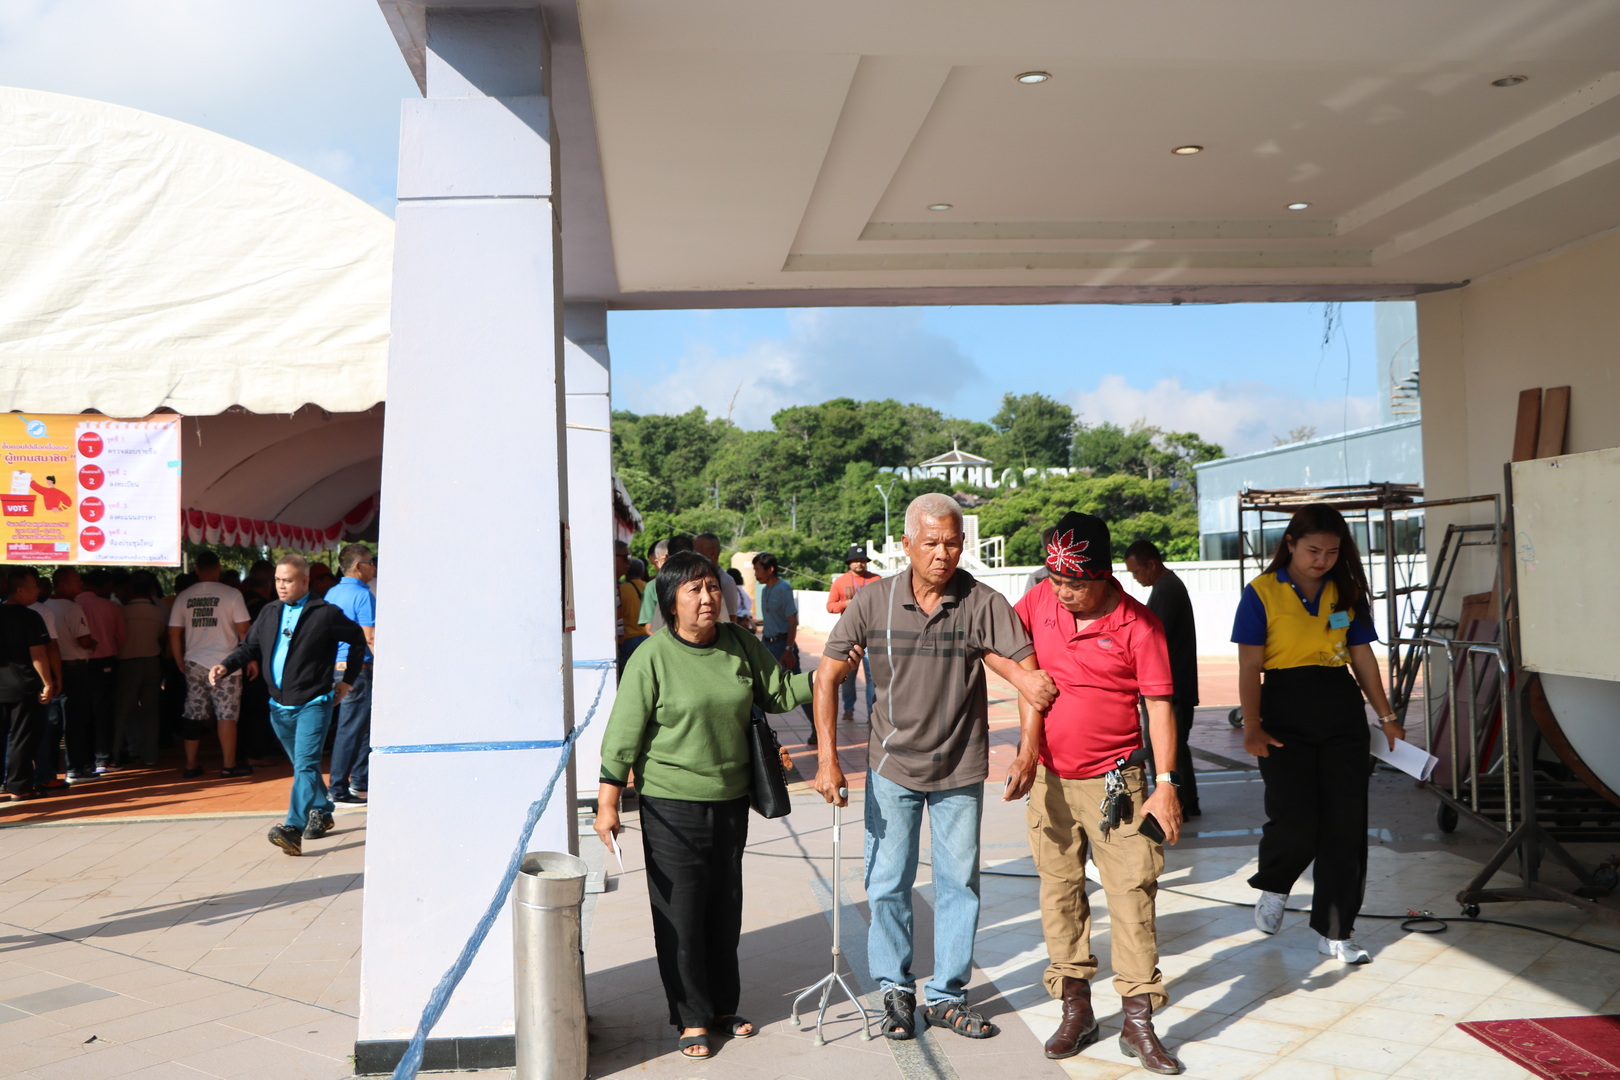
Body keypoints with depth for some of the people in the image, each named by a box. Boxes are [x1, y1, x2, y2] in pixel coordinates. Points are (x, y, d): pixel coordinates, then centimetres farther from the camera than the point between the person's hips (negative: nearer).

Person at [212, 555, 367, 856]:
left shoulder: (325, 614, -7)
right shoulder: (269, 613, 10)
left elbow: (358, 640, 4)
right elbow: (249, 647, 11)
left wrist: (346, 680, 6)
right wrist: (226, 666, -9)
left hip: (313, 703, -7)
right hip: (279, 705, 7)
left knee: (305, 765, -18)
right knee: (301, 765, 18)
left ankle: (294, 829, -27)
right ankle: (322, 813, 35)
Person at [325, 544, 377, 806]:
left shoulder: (331, 594, 13)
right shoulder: (362, 594, -13)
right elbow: (370, 638, -17)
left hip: (336, 666, 9)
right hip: (358, 667, -9)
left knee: (366, 724, 18)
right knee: (350, 728, -4)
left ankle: (360, 780, 25)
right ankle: (338, 790, 0)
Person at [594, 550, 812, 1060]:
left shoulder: (739, 644, 1)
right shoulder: (652, 657, -12)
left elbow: (779, 693, 9)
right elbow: (624, 735, -10)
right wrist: (608, 804, -10)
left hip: (731, 799, 5)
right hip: (672, 806, -4)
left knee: (725, 908, 15)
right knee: (680, 912, 3)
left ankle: (722, 1006, 31)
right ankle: (692, 1018, 19)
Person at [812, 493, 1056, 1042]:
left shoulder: (983, 604, -12)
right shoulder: (873, 601, -9)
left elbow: (1034, 679, -11)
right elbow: (827, 676, -6)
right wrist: (827, 759, -11)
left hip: (960, 769, 0)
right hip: (892, 767, 0)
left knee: (959, 883, 10)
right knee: (888, 884, 8)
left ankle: (947, 995, 25)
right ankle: (895, 989, 27)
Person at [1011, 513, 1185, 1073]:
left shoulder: (1138, 625, -12)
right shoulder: (1037, 603, -2)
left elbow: (1159, 706, -11)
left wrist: (1167, 784, -16)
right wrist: (1028, 747, 2)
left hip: (1114, 783, -4)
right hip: (1050, 779, 4)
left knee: (1132, 892, -2)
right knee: (1058, 891, 10)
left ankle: (1138, 1023, 8)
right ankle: (1075, 1011, 23)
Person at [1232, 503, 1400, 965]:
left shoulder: (1347, 593, 9)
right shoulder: (1262, 593, -4)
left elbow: (1362, 658, 13)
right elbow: (1250, 666, -6)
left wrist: (1386, 717, 10)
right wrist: (1252, 726, -13)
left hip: (1342, 712, 4)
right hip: (1285, 714, -4)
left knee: (1346, 823, 2)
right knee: (1296, 822, -10)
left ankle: (1336, 931, 15)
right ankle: (1274, 887, 24)